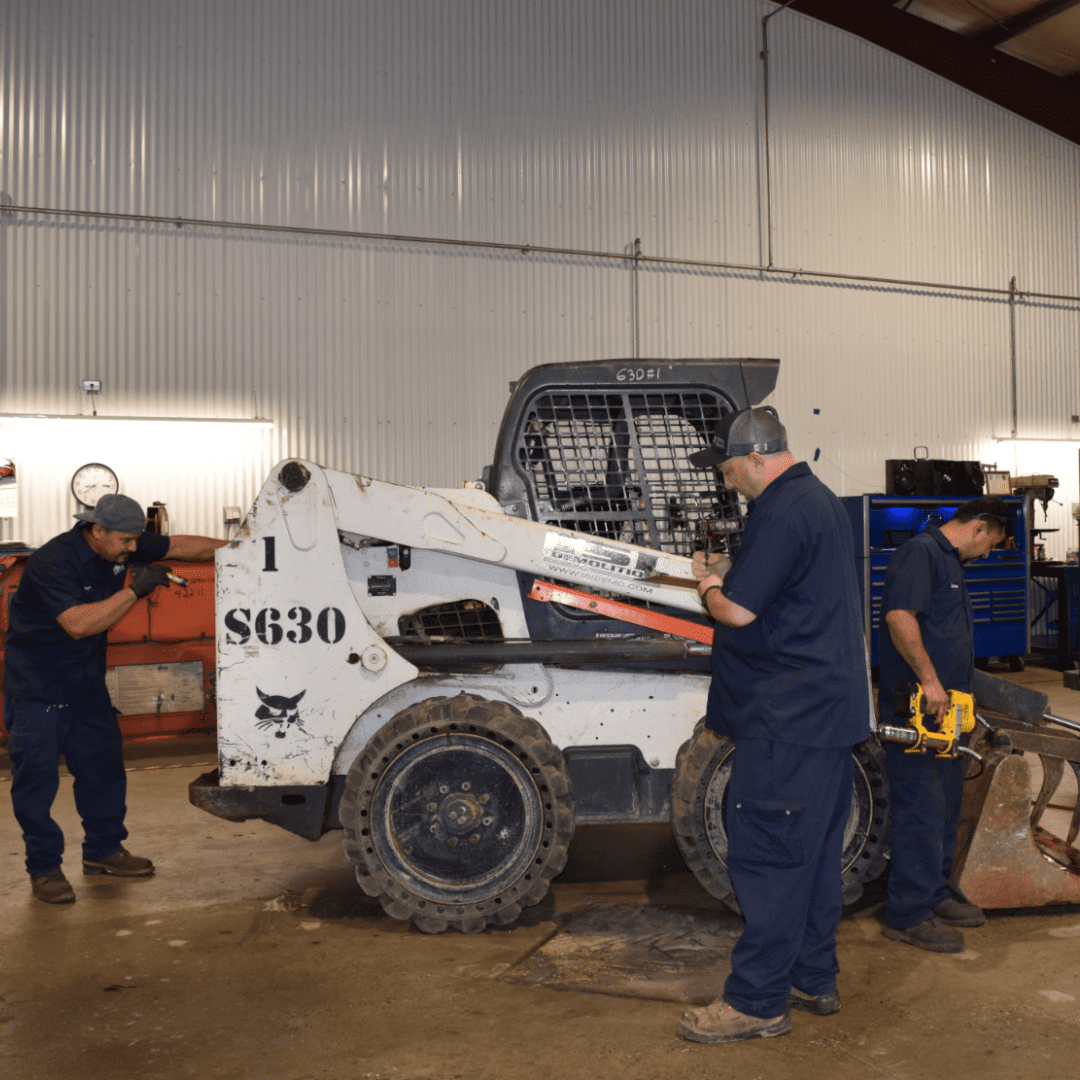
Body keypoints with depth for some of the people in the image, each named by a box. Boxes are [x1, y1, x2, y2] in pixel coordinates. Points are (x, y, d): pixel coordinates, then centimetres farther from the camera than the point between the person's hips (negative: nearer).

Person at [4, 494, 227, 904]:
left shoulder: (122, 546, -5)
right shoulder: (53, 562, -27)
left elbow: (182, 546, 1)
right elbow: (78, 623, -36)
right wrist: (134, 590, -36)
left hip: (86, 679, 8)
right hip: (37, 685, -7)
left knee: (103, 765, 11)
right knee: (36, 774, -3)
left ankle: (103, 850, 25)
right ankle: (44, 869, 8)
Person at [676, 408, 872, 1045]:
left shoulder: (781, 513, -18)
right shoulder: (823, 502, 16)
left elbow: (738, 611, -21)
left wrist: (710, 589, -1)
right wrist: (729, 573, 13)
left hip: (788, 717, -11)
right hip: (832, 708, 11)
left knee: (768, 854, -3)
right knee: (817, 849, 16)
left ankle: (757, 1002, 5)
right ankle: (815, 980, 28)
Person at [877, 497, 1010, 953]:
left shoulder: (951, 560, 21)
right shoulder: (919, 552, -13)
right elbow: (899, 615, -26)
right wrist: (929, 680, -26)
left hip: (944, 708, 11)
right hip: (915, 709, -11)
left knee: (945, 805, 17)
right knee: (920, 808, -6)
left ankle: (935, 893, 30)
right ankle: (908, 915, 2)